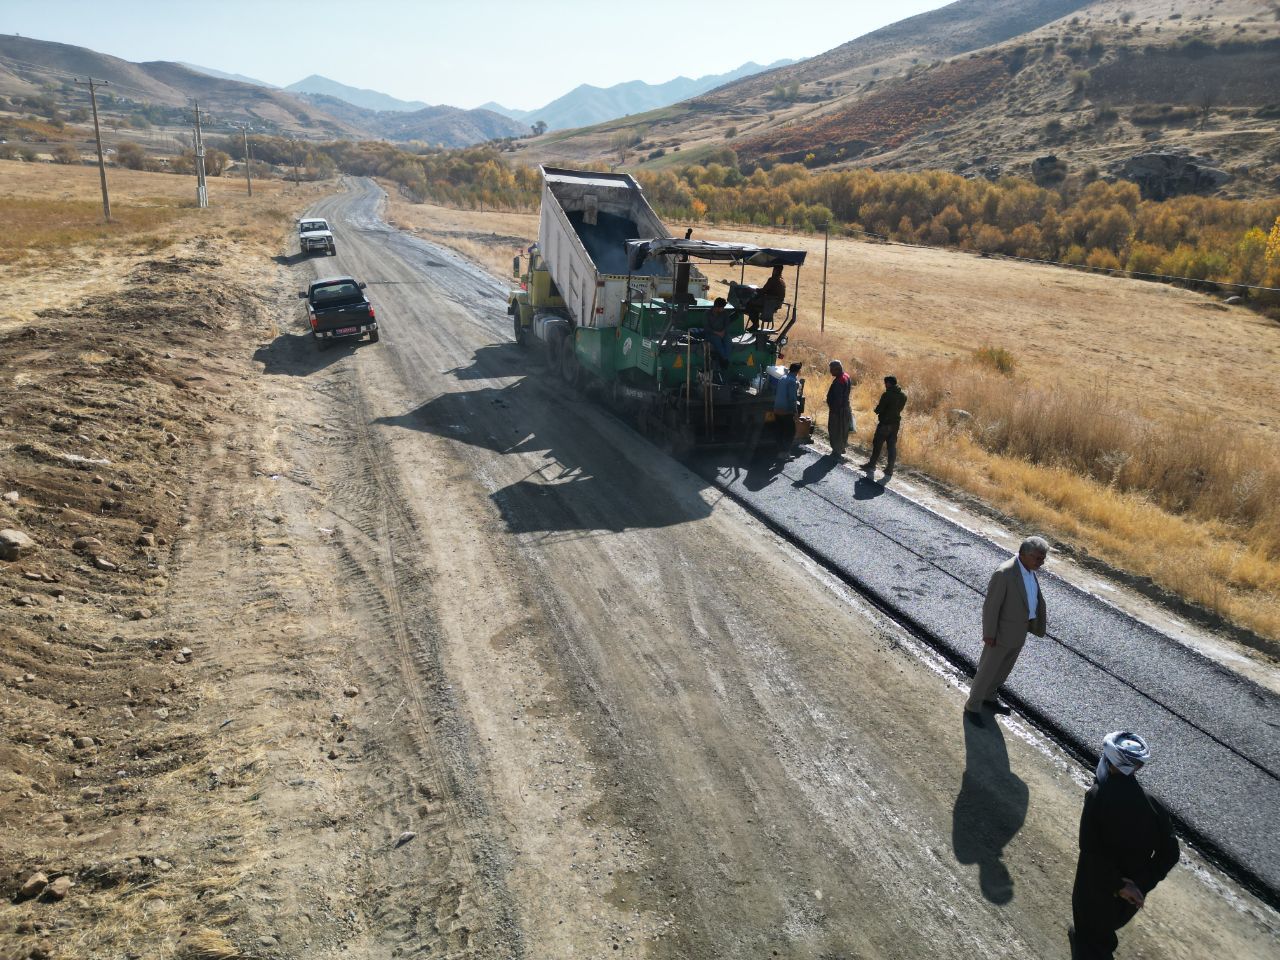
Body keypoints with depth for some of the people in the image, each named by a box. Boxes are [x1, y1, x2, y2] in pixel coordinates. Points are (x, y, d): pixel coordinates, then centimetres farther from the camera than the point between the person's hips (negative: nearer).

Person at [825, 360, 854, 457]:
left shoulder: (838, 381, -25)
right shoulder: (846, 377, 6)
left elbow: (837, 398, -26)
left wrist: (833, 409, -19)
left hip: (838, 409, -10)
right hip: (845, 408, 10)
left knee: (835, 430, 2)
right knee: (842, 429, 21)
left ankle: (837, 451, 11)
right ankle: (841, 448, 33)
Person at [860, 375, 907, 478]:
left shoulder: (887, 395, -20)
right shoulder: (903, 395, 2)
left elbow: (878, 409, -17)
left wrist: (877, 409, 3)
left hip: (884, 424, -6)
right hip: (896, 423, 6)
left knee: (877, 444, 9)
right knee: (892, 446, 10)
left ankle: (872, 465, 21)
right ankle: (889, 470, 12)